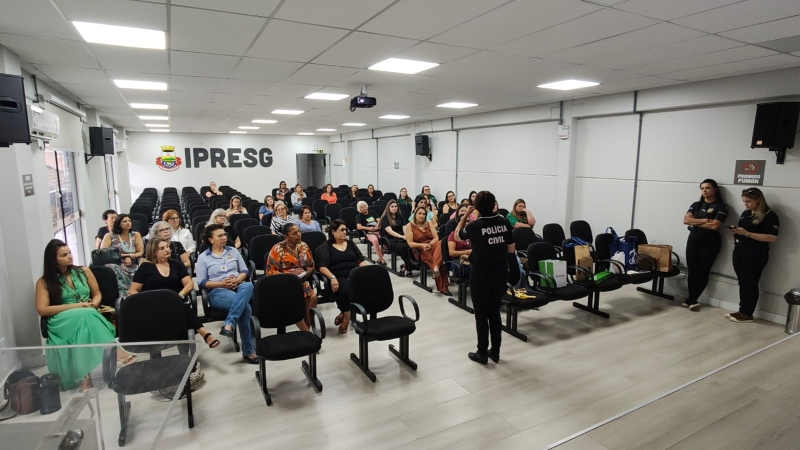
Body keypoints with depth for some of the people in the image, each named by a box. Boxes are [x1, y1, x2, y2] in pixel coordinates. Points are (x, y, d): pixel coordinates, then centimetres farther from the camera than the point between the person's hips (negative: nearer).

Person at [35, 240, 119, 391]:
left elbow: (97, 294, 20)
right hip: (63, 321, -2)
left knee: (86, 318, -39)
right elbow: (42, 310, -1)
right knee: (82, 316, -40)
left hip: (88, 315, 2)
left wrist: (93, 305, -5)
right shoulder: (44, 282, 8)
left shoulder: (84, 271, 15)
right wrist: (75, 306, -11)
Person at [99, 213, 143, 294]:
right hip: (115, 266, -1)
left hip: (132, 267, 1)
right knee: (114, 270, -37)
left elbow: (141, 252, 8)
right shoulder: (109, 236, 7)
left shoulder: (136, 235, 11)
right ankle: (124, 294, -38)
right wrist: (126, 256, -10)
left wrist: (130, 257, -14)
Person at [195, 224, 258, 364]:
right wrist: (221, 283, -15)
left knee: (248, 285, -38)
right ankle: (248, 350, -28)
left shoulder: (233, 251, 17)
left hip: (239, 287, 3)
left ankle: (228, 324, -44)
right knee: (245, 307, -34)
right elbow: (202, 282, 1)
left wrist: (238, 280, -9)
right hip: (218, 292, -3)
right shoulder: (203, 257, 7)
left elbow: (245, 271, 14)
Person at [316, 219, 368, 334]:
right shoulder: (325, 247, 8)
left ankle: (344, 313, -9)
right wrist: (332, 277, -22)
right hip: (338, 277, -4)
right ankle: (346, 316, -12)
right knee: (346, 290, -39)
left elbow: (361, 260, 18)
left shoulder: (350, 243, 23)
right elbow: (323, 267, -3)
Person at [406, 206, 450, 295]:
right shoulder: (410, 226, 3)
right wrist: (422, 245, -19)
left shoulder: (429, 223, 15)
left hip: (433, 246, 3)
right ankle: (443, 287, -36)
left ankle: (436, 267, -50)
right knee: (435, 260, -34)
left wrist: (430, 244, -15)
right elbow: (410, 243, -3)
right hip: (420, 251, -3)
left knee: (440, 244, -35)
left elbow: (436, 237, 7)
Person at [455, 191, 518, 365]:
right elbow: (511, 249, 5)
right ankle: (495, 352, 24)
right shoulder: (505, 222, -3)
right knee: (495, 312, 16)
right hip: (500, 272, 5)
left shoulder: (475, 225, -15)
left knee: (481, 314, 7)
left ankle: (482, 354, 15)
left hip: (481, 274, -5)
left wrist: (465, 215, 7)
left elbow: (457, 236, 4)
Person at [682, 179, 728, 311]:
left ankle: (691, 300, 7)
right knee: (692, 270, -2)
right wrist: (705, 220, -11)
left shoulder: (721, 207, -1)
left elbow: (715, 225, -14)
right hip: (693, 239, 4)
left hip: (710, 242, -3)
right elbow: (686, 220, -2)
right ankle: (693, 300, 3)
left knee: (703, 271, 1)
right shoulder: (696, 205, 12)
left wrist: (695, 222, -4)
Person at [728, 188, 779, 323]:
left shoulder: (769, 216, -10)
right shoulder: (745, 213, 12)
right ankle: (742, 311, 16)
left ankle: (747, 314, 8)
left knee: (750, 284, 0)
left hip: (755, 254, -7)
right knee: (742, 282, 9)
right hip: (739, 251, 7)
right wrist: (736, 230, 1)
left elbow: (772, 238, -18)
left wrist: (747, 233, -23)